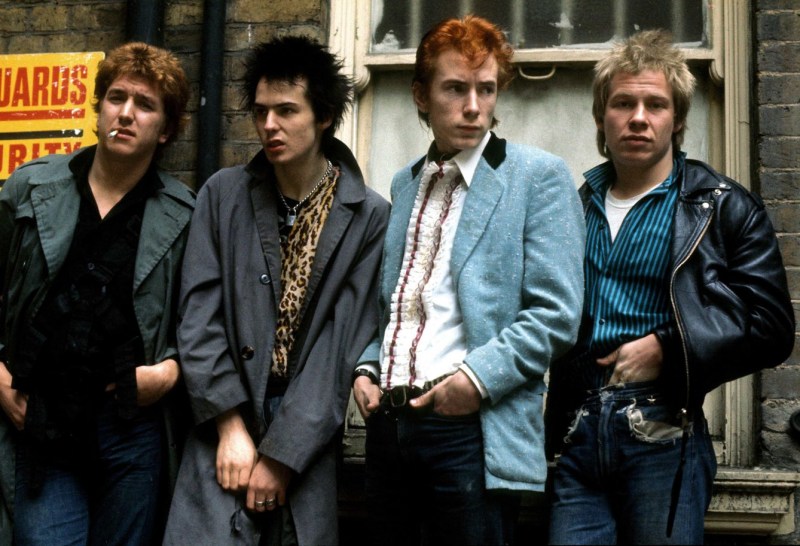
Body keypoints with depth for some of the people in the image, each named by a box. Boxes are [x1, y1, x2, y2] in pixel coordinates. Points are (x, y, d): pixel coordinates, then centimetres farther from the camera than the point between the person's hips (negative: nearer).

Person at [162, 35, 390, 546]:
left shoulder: (369, 216, -2)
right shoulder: (223, 194, 4)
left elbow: (344, 343, -6)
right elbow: (200, 316, 0)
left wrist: (282, 455, -9)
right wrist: (232, 426, -9)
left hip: (307, 444, -1)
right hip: (226, 432, 1)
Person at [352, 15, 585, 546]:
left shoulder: (539, 176, -3)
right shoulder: (405, 182, 16)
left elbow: (555, 313, -10)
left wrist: (479, 377, -18)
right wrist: (366, 368, 6)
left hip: (473, 429, -5)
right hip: (388, 423, 6)